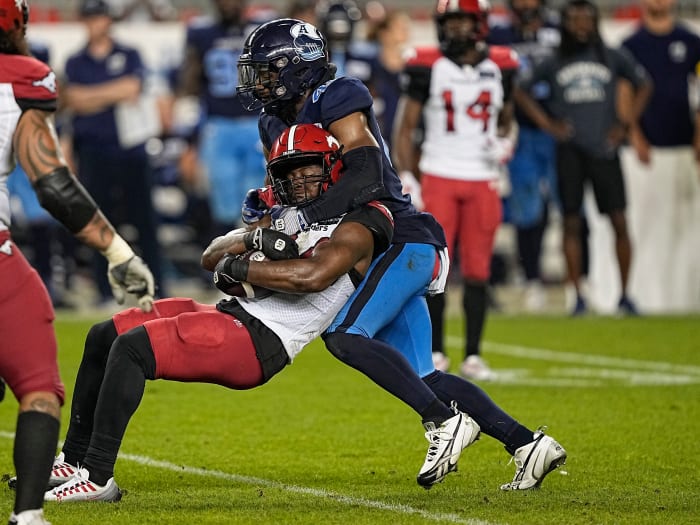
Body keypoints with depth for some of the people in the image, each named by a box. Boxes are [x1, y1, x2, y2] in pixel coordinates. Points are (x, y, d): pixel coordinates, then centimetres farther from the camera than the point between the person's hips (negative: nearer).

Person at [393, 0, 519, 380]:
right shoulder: (428, 67, -3)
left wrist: (504, 142, -2)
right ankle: (435, 352, 7)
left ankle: (473, 356, 9)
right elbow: (405, 127, 1)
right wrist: (406, 178, -7)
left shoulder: (499, 67, 5)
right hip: (439, 177, -2)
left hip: (483, 181, 2)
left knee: (477, 272, 2)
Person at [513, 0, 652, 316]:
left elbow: (643, 85, 17)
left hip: (604, 149, 0)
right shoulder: (553, 63, 5)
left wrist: (625, 124, 7)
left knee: (619, 222, -4)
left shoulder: (613, 59, 6)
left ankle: (624, 294, 5)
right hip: (570, 151, 0)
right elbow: (521, 92, 14)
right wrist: (547, 124, 4)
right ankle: (578, 296, 7)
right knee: (572, 224, 1)